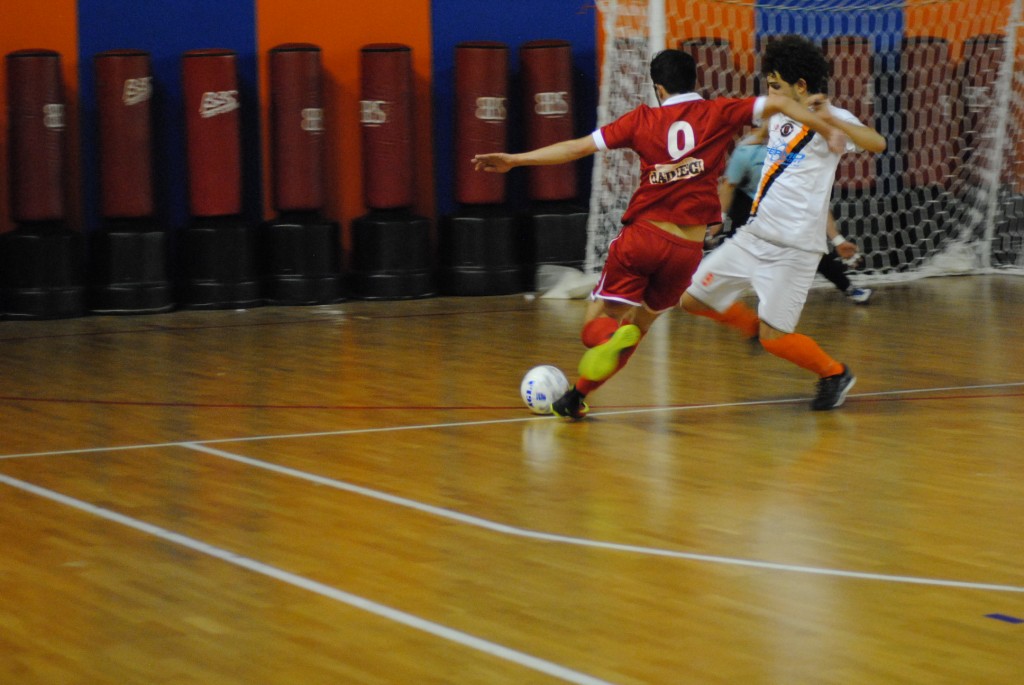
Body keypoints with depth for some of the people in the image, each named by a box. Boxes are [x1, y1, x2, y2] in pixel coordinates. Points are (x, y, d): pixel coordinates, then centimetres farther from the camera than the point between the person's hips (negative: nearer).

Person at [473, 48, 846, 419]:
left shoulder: (642, 119, 6)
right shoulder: (719, 113, 5)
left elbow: (577, 147, 5)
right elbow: (778, 103, -2)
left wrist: (513, 160, 10)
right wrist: (828, 129, -2)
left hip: (640, 236, -1)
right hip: (687, 250, 1)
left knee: (595, 326, 5)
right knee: (639, 326, 21)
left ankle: (615, 337, -30)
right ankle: (577, 396, 18)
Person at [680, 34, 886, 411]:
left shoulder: (830, 119, -11)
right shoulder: (779, 115, 12)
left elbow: (877, 143, -30)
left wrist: (830, 118, -39)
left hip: (793, 248, -8)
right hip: (752, 235, 8)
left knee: (773, 338, -10)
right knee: (692, 299, 8)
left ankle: (835, 374, 16)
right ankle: (757, 325, 31)